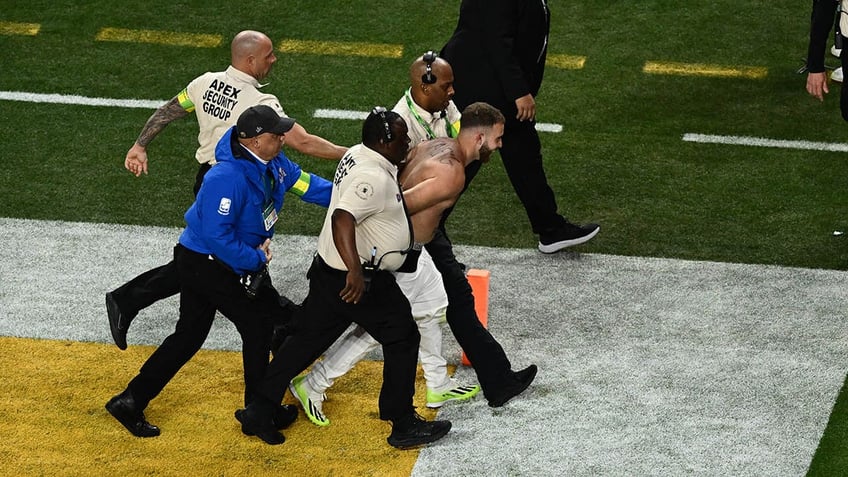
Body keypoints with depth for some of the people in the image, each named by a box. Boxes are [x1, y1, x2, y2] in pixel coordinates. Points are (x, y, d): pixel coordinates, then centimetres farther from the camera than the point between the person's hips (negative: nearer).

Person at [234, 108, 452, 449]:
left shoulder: (357, 154, 7)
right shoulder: (374, 178, -25)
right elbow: (342, 219, -38)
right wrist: (356, 270, -46)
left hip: (328, 271, 10)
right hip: (362, 280, -10)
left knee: (305, 340, 15)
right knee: (402, 339, 5)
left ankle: (259, 414, 17)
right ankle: (403, 425, 12)